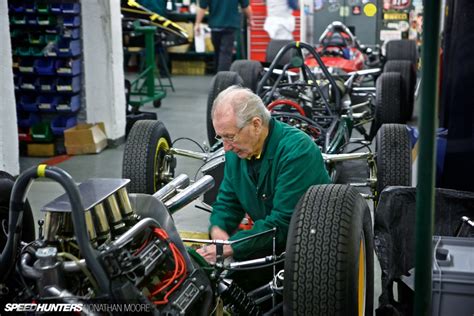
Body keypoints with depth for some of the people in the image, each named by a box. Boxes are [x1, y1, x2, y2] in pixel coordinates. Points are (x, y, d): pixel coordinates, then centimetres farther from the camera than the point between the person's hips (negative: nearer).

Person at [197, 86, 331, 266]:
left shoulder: (297, 151, -23)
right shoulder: (237, 151, 1)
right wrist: (217, 229, -11)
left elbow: (283, 224, -26)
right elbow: (228, 200, 12)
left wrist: (228, 248, -29)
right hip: (270, 245, 6)